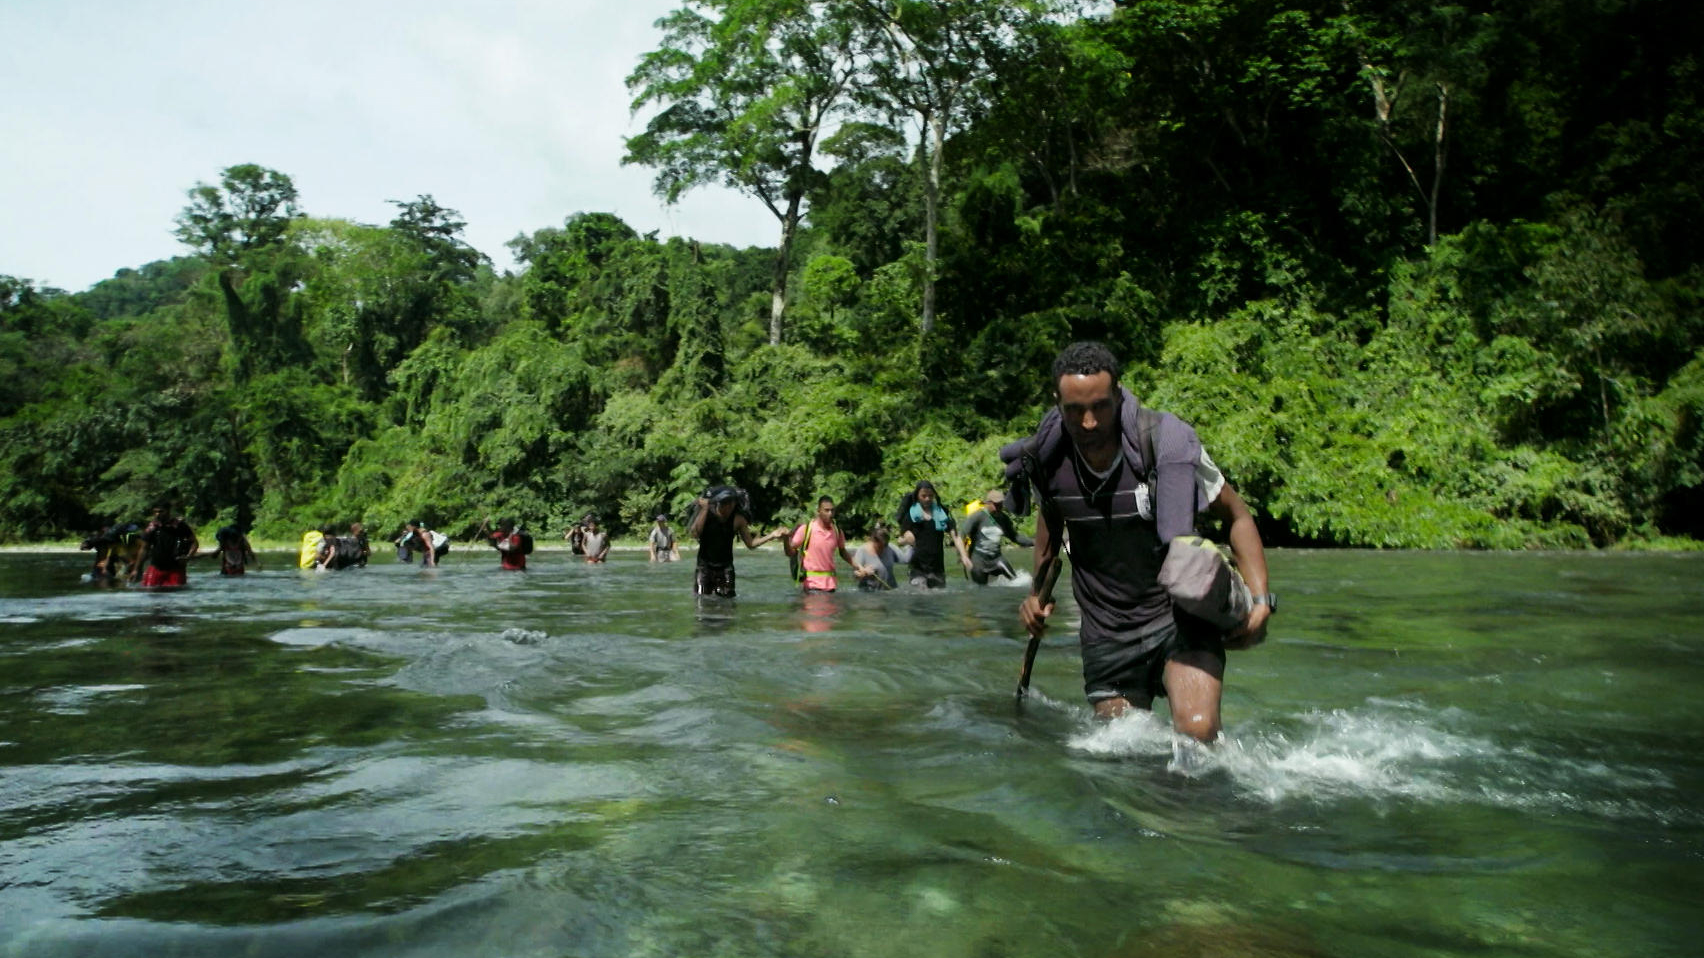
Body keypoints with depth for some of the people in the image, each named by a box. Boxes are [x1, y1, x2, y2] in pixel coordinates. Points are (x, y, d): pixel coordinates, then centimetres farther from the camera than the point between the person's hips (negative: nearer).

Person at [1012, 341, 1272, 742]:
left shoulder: (1167, 445, -17)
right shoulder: (1046, 461, -7)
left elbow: (1238, 517, -4)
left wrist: (1259, 599, -13)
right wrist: (1037, 592, 12)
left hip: (1182, 617, -3)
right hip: (1107, 636, 3)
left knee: (1197, 731, -24)